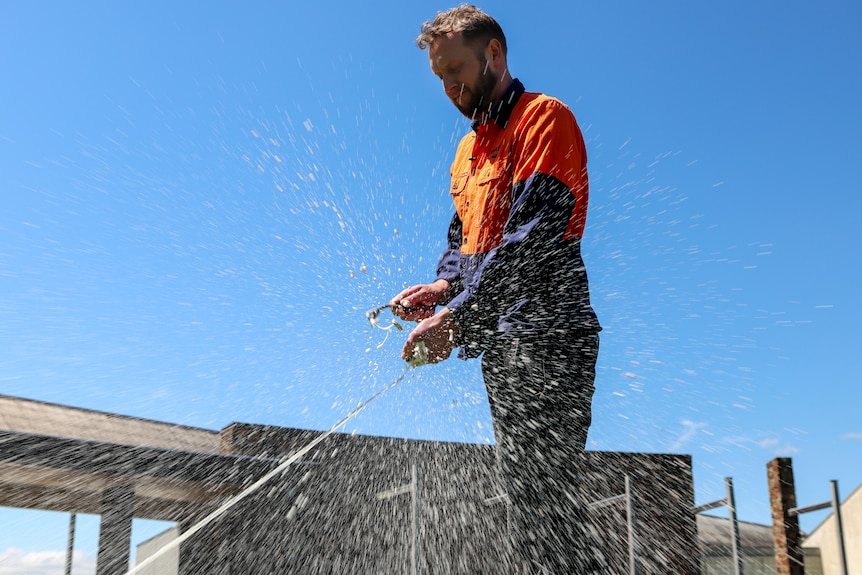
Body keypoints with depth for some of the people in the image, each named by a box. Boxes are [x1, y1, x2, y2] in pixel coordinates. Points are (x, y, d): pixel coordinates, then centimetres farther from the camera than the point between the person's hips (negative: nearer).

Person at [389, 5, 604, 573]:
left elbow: (531, 235, -17)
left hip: (545, 334, -9)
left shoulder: (544, 117, -5)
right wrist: (442, 287, 1)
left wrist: (456, 318, -21)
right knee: (526, 494, 10)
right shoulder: (469, 149, 23)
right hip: (500, 340, 9)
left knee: (544, 495, -14)